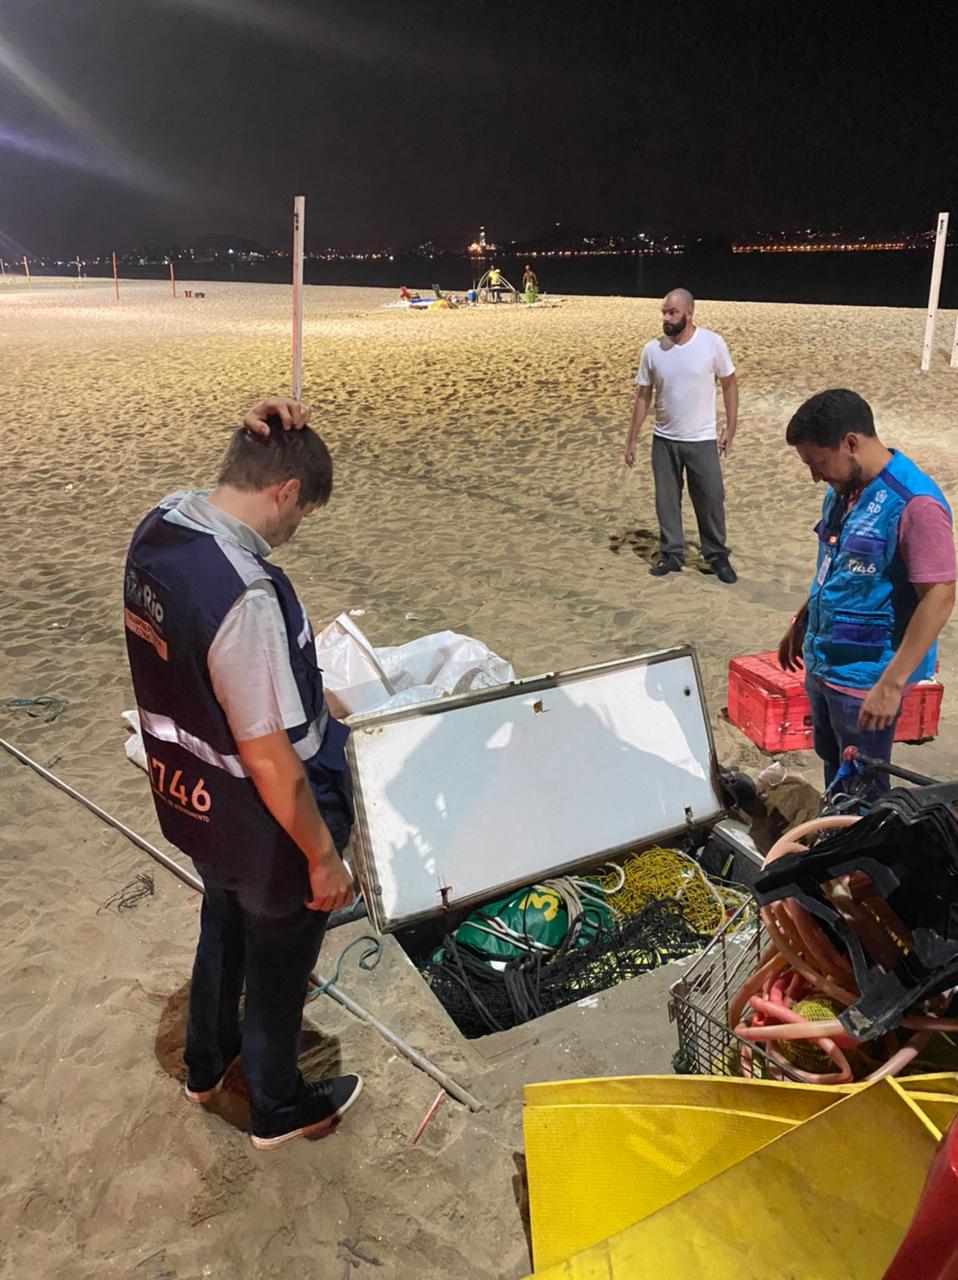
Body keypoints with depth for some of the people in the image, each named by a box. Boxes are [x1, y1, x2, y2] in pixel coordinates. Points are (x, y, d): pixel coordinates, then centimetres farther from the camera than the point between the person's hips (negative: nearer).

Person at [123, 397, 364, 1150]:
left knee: (223, 928, 33)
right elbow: (269, 760, -29)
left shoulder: (157, 527, -10)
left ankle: (207, 1065, 57)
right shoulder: (245, 595, -36)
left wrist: (264, 432, -6)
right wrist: (324, 855, -15)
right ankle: (279, 1108, 45)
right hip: (264, 829, -8)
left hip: (191, 803, 8)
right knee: (278, 966, 19)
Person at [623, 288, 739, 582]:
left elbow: (729, 384, 1)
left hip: (702, 440, -2)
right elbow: (643, 396, 3)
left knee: (711, 499, 4)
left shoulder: (712, 343, -10)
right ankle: (671, 554, 24)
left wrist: (730, 428, -3)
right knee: (666, 501, 10)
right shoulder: (652, 349, -4)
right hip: (664, 440, 2)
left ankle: (717, 556, 20)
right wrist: (631, 440, 2)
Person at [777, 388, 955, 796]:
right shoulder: (844, 489, 3)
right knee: (833, 768, 24)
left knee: (863, 793, 8)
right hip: (822, 665, 8)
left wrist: (891, 684, -26)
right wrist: (800, 623, 20)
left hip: (865, 678, -8)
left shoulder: (914, 504, -24)